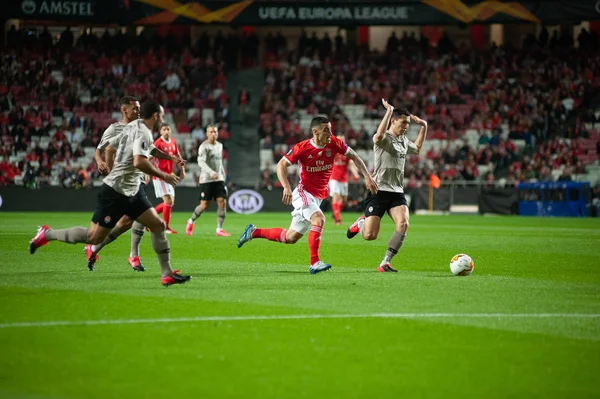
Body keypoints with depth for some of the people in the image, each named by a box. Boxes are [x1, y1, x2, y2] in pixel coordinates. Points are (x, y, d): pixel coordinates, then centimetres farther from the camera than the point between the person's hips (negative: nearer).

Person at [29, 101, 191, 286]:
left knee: (158, 225, 2)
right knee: (94, 237, -5)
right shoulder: (143, 132, -18)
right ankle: (47, 234, 10)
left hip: (131, 191, 10)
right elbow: (139, 162, -32)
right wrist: (163, 176, -22)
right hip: (116, 192, -10)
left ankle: (167, 274, 4)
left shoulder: (133, 126, 10)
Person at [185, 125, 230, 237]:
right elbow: (201, 162, -22)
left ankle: (219, 229, -4)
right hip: (206, 180, -6)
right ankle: (191, 221, 21)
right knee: (204, 205, -4)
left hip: (219, 179, 6)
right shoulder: (204, 146, -9)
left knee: (222, 202, -8)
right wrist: (211, 172, -34)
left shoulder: (219, 146, 13)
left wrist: (223, 174, 21)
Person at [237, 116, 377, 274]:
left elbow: (353, 155, 6)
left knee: (291, 237, 9)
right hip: (303, 194, -6)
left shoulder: (334, 143, -6)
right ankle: (314, 263, -30)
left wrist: (367, 176, -3)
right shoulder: (302, 148, -16)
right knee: (319, 219, -32)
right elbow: (281, 165, -11)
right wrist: (286, 187, -26)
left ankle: (254, 232, 26)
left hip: (318, 197, 6)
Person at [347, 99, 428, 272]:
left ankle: (386, 263, -16)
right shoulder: (384, 139, -7)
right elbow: (379, 136, -35)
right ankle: (361, 223, 29)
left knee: (403, 223, -23)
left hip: (397, 192, 6)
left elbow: (417, 148, 40)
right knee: (369, 236, -11)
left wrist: (423, 127, 30)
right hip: (379, 191, -6)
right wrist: (389, 111, -29)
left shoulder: (404, 141, 16)